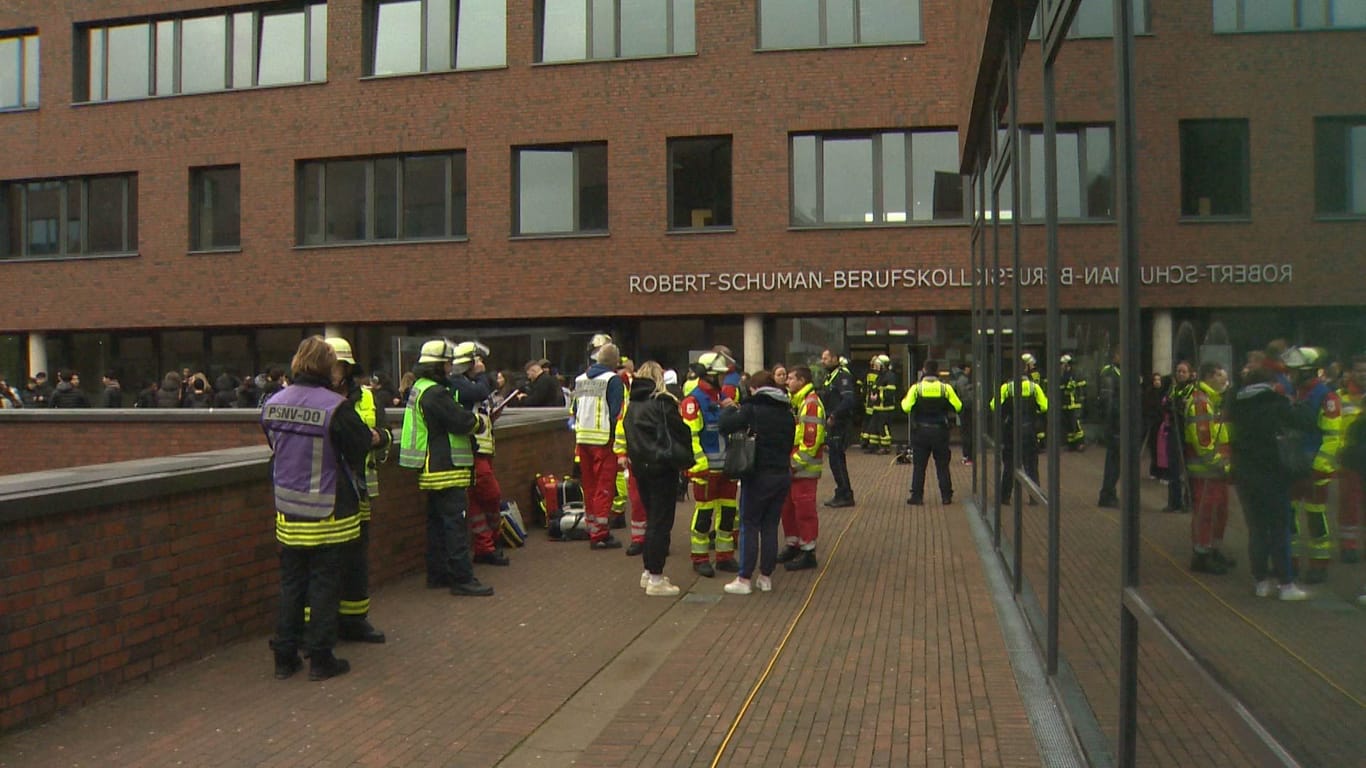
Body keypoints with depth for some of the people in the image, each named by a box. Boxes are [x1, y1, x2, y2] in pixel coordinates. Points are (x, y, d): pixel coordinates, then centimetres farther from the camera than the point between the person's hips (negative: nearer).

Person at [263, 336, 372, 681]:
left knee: (290, 583, 15)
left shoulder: (273, 404, 1)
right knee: (325, 583, 5)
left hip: (287, 510, 5)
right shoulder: (335, 406, -19)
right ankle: (321, 658, 12)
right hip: (328, 511, -5)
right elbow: (361, 444, -10)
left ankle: (284, 656, 21)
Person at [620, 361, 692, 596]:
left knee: (652, 519, 18)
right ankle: (655, 579, -1)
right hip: (662, 468, -7)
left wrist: (632, 458, 13)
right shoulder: (662, 402, -11)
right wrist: (685, 460, 0)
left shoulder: (632, 405, 11)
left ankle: (648, 572, 25)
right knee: (662, 522, -2)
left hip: (640, 468, 7)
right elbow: (680, 433, -11)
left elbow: (627, 433, 13)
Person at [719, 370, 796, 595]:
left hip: (759, 475, -5)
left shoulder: (752, 408, -10)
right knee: (770, 526, 12)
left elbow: (725, 426, -17)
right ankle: (766, 577, 16)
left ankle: (744, 579, 3)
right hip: (783, 473, 6)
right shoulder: (786, 412, 9)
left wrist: (729, 409, 1)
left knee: (749, 525, 2)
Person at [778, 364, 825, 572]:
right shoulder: (794, 401, 18)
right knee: (788, 507, 15)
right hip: (792, 466, 10)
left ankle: (808, 552, 4)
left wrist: (796, 463, -19)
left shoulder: (810, 403, -15)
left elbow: (811, 440, -21)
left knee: (805, 509, -4)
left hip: (804, 469, -10)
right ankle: (793, 545, 27)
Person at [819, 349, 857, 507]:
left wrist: (833, 416, -23)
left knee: (836, 460, -8)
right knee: (837, 460, 13)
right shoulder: (830, 376, 17)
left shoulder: (843, 375, -14)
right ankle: (842, 494, 21)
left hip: (840, 424, -10)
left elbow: (848, 400, -25)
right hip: (832, 424, 10)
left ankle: (845, 496, -1)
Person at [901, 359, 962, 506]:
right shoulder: (946, 387, -4)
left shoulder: (916, 387, -6)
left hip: (921, 432, 0)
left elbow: (906, 407, -13)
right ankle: (946, 495, 10)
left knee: (919, 465, 7)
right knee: (942, 465, 9)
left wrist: (904, 400, 8)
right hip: (940, 431, 0)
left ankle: (917, 496, 6)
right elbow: (958, 407, -5)